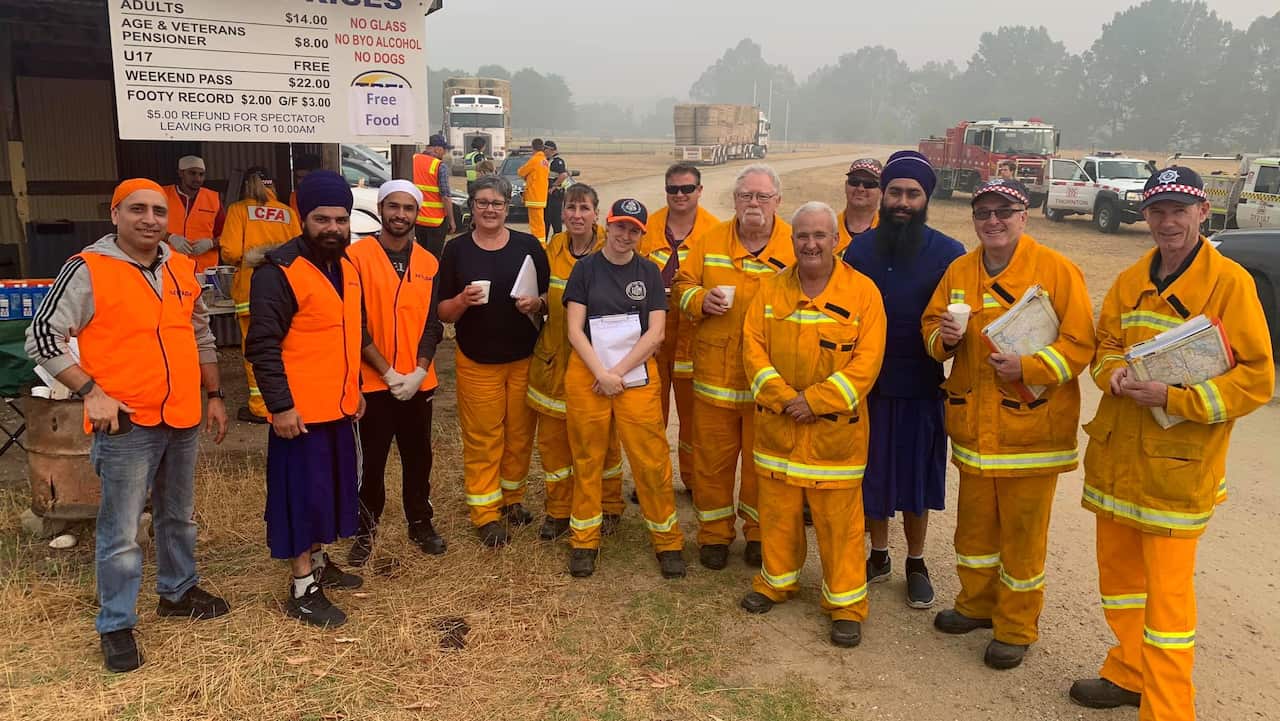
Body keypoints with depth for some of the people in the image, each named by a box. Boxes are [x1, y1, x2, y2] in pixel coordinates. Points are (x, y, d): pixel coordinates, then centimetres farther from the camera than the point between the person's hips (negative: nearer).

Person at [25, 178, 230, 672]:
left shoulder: (182, 269, 7)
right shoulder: (87, 270, -11)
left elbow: (201, 335, 17)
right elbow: (42, 339, -10)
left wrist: (214, 396, 16)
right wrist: (91, 392, -17)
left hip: (183, 419, 6)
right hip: (126, 426, -6)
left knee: (178, 516, 20)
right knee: (121, 532, 2)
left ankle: (178, 592, 38)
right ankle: (115, 626, 17)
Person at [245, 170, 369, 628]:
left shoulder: (346, 267, 9)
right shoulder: (278, 272, -17)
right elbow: (262, 346, -19)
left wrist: (355, 386, 20)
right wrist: (279, 405, -22)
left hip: (339, 405, 8)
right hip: (299, 409, -8)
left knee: (331, 487, 19)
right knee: (303, 492, 1)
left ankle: (318, 563, 37)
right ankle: (303, 590, 13)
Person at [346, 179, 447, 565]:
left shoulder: (428, 263, 6)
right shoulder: (356, 256, -7)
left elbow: (432, 324, 5)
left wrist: (419, 372, -9)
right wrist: (388, 373, -13)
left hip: (418, 383, 3)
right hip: (372, 382, -3)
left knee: (418, 458, 13)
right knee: (370, 461, 7)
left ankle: (420, 523, 31)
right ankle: (365, 530, 24)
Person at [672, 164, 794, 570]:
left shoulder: (795, 246, -2)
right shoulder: (710, 240, 4)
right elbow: (683, 283, 11)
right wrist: (700, 299, -9)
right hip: (715, 370, 2)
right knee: (712, 456, 10)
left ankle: (758, 533, 31)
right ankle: (714, 533, 27)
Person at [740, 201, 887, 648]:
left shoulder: (862, 292, -6)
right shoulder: (772, 290, 5)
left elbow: (866, 360, -11)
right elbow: (753, 345, 1)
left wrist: (815, 400, -17)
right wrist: (780, 395, -13)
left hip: (835, 428, -3)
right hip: (777, 425, 3)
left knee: (839, 517, 3)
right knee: (777, 508, 14)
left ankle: (846, 604, 17)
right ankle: (777, 581, 35)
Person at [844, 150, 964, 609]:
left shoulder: (948, 254, -6)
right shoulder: (859, 248, 1)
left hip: (921, 388, -2)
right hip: (867, 385, 2)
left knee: (916, 479, 9)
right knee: (871, 475, 13)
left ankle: (916, 564, 28)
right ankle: (878, 556, 32)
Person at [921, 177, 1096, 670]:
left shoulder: (1057, 270, -9)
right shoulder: (959, 272, 7)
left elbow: (1079, 343, -11)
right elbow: (931, 324, 14)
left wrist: (1028, 367, -24)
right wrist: (943, 336, -9)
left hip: (1032, 427, -5)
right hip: (973, 425, 5)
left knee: (1022, 531, 6)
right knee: (974, 522, 18)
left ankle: (1016, 627, 23)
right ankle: (976, 603, 38)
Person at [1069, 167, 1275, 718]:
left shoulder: (1230, 282, -10)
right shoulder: (1131, 281, 8)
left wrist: (1172, 398, -21)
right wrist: (1114, 372, -8)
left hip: (1179, 465, -6)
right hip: (1116, 452, 6)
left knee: (1167, 591, 0)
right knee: (1117, 569, 17)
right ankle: (1129, 675, 36)